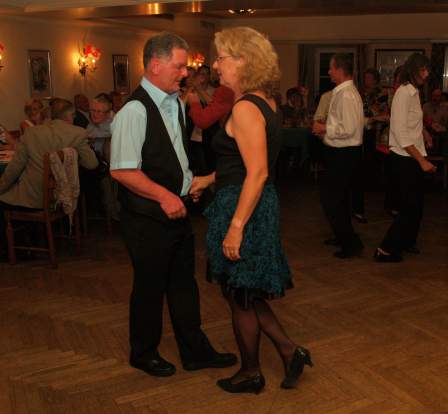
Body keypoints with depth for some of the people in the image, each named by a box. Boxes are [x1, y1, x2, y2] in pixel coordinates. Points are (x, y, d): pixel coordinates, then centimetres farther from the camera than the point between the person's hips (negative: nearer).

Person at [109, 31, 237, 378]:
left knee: (184, 282, 17)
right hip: (148, 216, -8)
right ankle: (144, 353, 33)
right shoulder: (135, 110, -18)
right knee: (150, 286, 9)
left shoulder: (177, 104, 9)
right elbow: (122, 170, -23)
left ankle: (195, 350, 33)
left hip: (177, 209, 8)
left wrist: (188, 184, 10)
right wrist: (164, 195, -25)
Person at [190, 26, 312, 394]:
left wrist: (235, 227, -24)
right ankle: (290, 350, 24)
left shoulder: (246, 108, -19)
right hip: (261, 205, 10)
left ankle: (251, 374, 28)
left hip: (244, 209, -9)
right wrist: (210, 179, 18)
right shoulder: (265, 102, 11)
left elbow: (257, 172, -25)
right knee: (245, 293, 21)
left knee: (241, 298, 9)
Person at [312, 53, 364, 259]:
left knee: (329, 198, -5)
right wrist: (325, 128, 8)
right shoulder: (345, 92, 12)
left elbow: (348, 129, -26)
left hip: (343, 155, -11)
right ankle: (344, 236, 36)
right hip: (343, 152, 11)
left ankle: (351, 242, 2)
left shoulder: (346, 95, -20)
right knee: (340, 196, 21)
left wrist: (325, 129, -15)